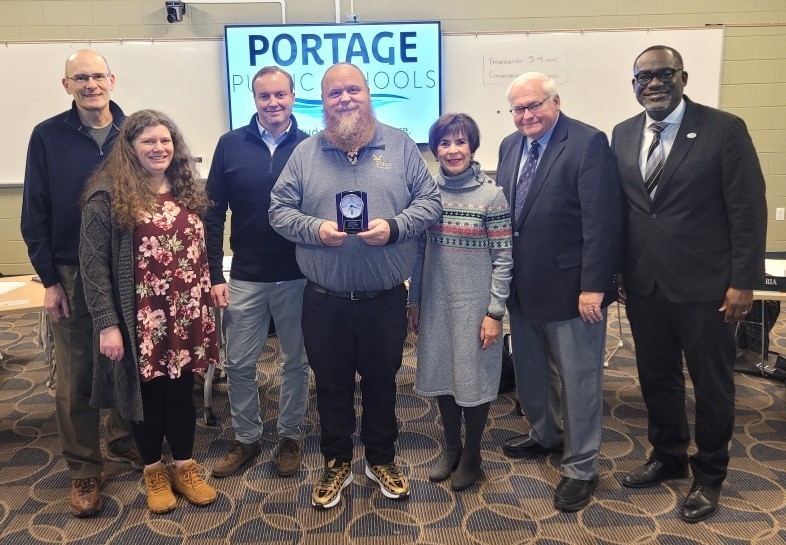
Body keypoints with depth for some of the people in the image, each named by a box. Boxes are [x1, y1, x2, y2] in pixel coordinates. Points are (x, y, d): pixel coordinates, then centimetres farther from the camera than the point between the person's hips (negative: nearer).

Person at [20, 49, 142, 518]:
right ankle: (84, 468, 20)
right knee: (76, 378, 5)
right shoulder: (48, 137, -1)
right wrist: (49, 279, -5)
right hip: (74, 275, -1)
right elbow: (35, 214, -1)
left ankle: (124, 440, 33)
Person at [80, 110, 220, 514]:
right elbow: (93, 264, -12)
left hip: (185, 316, 4)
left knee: (181, 390, 14)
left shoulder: (187, 189, 9)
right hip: (139, 321, -4)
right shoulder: (107, 196, -10)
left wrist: (212, 290, 11)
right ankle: (154, 471, 31)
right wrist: (107, 324, -15)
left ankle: (185, 466, 31)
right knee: (147, 393, 11)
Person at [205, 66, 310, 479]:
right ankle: (245, 438, 30)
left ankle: (290, 437, 31)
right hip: (245, 278, 1)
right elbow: (213, 214, 1)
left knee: (295, 362, 12)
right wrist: (214, 276, -3)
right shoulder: (231, 145, 0)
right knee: (239, 364, 10)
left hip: (298, 277, -1)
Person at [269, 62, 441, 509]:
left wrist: (395, 227, -16)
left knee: (382, 381, 15)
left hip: (386, 298, 0)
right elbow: (280, 210, 3)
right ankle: (337, 463, 34)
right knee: (332, 385, 14)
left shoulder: (400, 146, 2)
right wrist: (314, 228, -15)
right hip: (324, 300, 1)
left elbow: (430, 200, 0)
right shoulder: (306, 153, 3)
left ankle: (382, 459, 37)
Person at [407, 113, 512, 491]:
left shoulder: (491, 195, -9)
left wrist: (495, 312, -11)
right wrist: (414, 301, 8)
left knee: (473, 377, 8)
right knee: (441, 374, 13)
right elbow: (419, 251, 7)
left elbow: (503, 258, -8)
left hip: (475, 304, -3)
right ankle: (451, 447, 35)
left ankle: (471, 453, 29)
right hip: (436, 302, 4)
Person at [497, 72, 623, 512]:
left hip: (571, 287, -7)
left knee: (578, 378, 7)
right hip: (523, 285, 7)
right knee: (532, 371, 21)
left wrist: (593, 286, -20)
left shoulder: (589, 143, -13)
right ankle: (546, 434, 44)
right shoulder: (511, 145, 9)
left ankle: (581, 467, 23)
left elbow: (603, 221, -17)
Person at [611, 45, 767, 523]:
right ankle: (668, 457, 38)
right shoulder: (623, 135, 7)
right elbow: (618, 207, 9)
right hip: (643, 283, 4)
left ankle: (709, 475, 30)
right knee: (656, 377, 16)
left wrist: (743, 281, -12)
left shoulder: (725, 129, -8)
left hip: (704, 284, -4)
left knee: (712, 383, 10)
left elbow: (748, 210, -9)